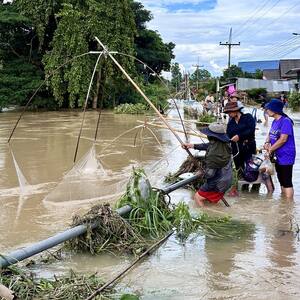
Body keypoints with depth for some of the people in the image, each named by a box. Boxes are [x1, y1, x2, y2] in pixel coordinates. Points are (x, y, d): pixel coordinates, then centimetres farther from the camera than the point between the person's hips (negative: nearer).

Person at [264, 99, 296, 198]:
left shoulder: (285, 121, -17)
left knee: (287, 183, -6)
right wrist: (267, 143, -6)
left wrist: (270, 149, -14)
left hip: (286, 156, -9)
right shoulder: (275, 121, 10)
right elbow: (270, 134, 16)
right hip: (278, 156, 9)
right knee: (282, 182, 18)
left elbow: (283, 139, -21)